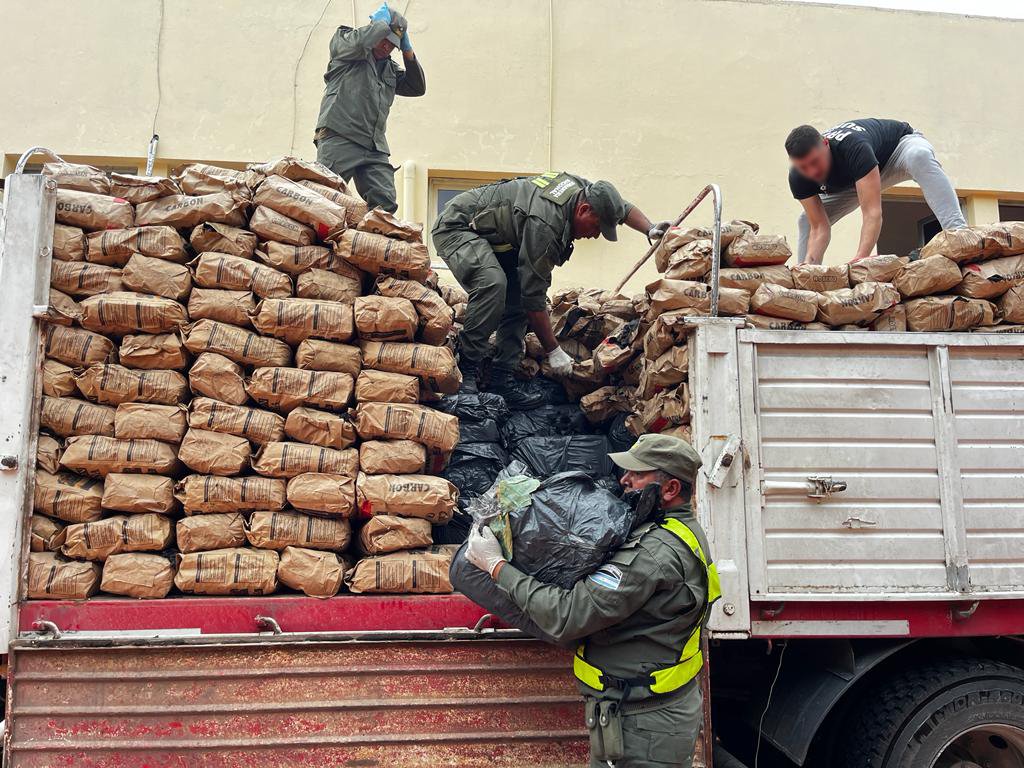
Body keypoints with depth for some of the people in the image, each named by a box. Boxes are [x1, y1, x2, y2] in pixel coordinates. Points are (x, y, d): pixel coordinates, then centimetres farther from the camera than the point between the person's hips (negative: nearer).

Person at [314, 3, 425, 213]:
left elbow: (417, 88, 20)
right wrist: (382, 21, 3)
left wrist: (407, 50, 15)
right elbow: (360, 43, -12)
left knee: (386, 204, -8)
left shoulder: (390, 69, 28)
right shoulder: (343, 41, 11)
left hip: (375, 148, 6)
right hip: (339, 139, -6)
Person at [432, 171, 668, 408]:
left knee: (517, 296, -4)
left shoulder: (582, 187, -8)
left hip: (494, 235, 10)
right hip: (456, 227, -10)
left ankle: (503, 377, -3)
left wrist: (650, 230, -2)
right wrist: (554, 351, -24)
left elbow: (623, 207, 14)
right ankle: (465, 371, -24)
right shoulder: (544, 226, -35)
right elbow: (534, 296, -30)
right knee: (493, 284, -33)